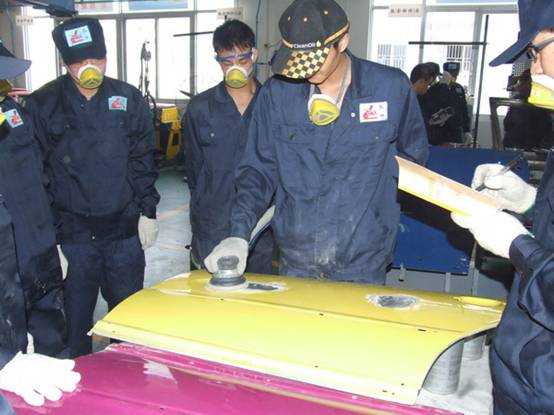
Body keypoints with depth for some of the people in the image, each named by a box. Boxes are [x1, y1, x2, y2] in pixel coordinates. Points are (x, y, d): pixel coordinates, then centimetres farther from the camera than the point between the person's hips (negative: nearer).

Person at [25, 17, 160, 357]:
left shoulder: (128, 99, 3)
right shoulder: (43, 104, -2)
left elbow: (143, 160, 7)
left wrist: (147, 211, 2)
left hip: (125, 227, 2)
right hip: (71, 231, -1)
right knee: (75, 315, 8)